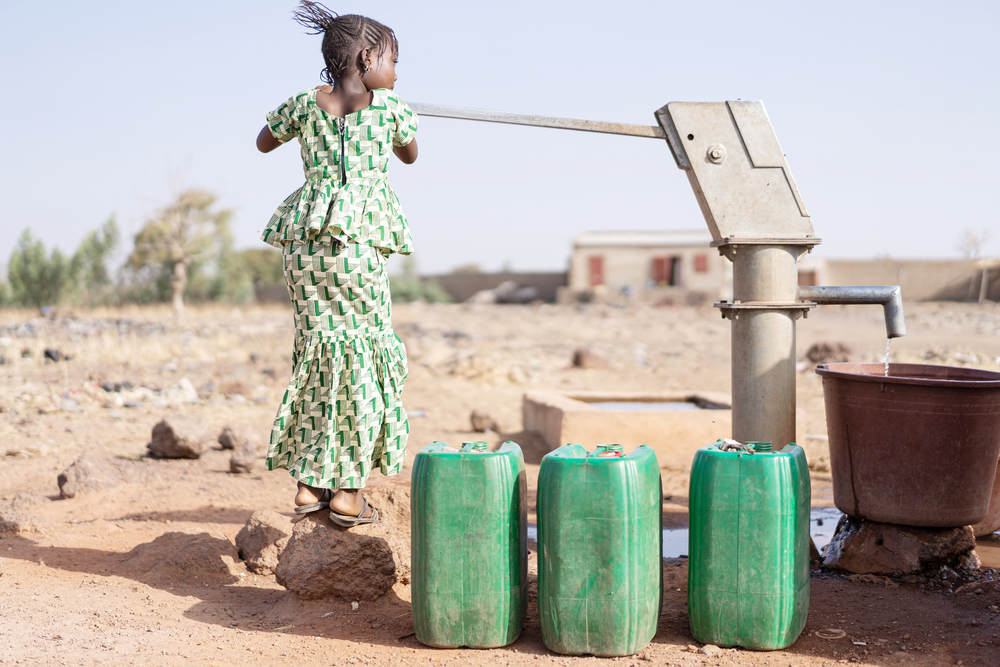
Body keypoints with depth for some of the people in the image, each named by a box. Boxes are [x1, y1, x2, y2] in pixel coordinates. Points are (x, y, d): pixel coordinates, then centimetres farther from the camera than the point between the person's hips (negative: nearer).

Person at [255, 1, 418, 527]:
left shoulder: (305, 104, 10)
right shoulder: (390, 106, 2)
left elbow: (263, 143, 28)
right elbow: (410, 155, 22)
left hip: (303, 241, 5)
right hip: (357, 245, -4)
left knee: (321, 348, 11)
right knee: (365, 351, 3)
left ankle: (309, 483, 13)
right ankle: (348, 490, 3)